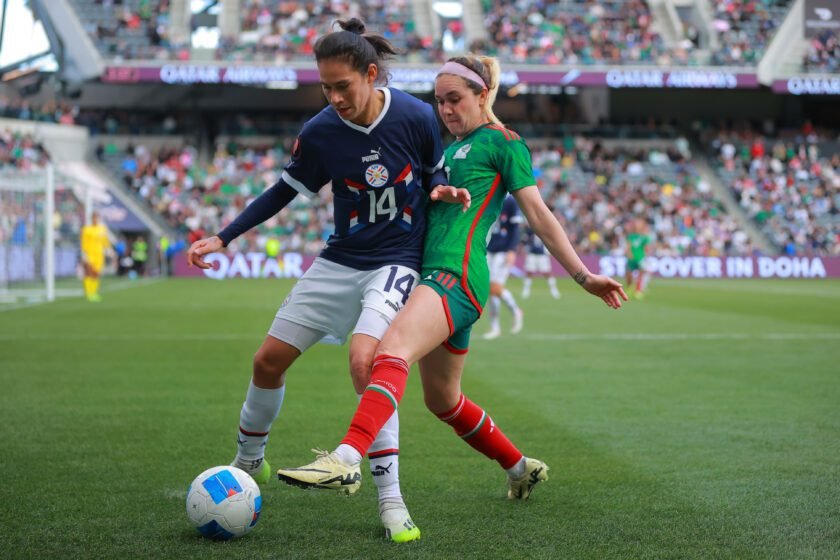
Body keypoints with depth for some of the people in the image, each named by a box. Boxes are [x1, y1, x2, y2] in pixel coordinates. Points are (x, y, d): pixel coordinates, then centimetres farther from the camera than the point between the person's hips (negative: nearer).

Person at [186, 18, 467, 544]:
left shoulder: (417, 117, -15)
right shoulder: (320, 132, -10)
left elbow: (434, 172, 5)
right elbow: (284, 191, 5)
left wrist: (441, 189, -19)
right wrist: (222, 238, 0)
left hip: (395, 263, -4)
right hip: (339, 262, 4)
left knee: (364, 362, -27)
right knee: (269, 360, 5)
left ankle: (391, 501, -17)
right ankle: (249, 461, 34)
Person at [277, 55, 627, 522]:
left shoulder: (502, 141, 2)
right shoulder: (452, 148, 25)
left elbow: (539, 215, -2)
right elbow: (433, 205, 36)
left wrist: (584, 276, -6)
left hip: (457, 274, -10)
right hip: (435, 275, 10)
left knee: (394, 349, -32)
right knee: (443, 399, 16)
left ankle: (346, 461, -50)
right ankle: (521, 468, 35)